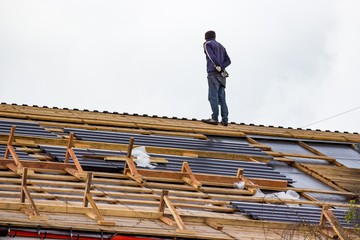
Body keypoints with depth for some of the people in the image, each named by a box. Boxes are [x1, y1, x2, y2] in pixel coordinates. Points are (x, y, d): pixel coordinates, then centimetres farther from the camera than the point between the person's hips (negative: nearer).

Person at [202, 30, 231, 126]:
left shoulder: (207, 44, 5)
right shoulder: (221, 46, 24)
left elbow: (212, 57, -14)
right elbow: (228, 61, 11)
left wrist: (218, 66, -12)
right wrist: (221, 68, -3)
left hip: (213, 73, -6)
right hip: (222, 75, 6)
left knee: (213, 96, -10)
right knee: (221, 98, 4)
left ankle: (215, 118, -16)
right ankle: (224, 119, -2)